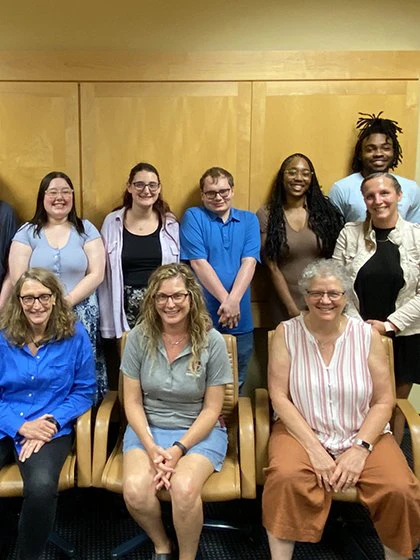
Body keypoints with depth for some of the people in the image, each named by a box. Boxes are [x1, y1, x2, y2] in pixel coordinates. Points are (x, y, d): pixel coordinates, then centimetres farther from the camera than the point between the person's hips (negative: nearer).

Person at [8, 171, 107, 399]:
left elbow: (96, 274, -1)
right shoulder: (27, 232, 7)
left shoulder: (86, 229, 6)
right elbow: (18, 279, 0)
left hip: (82, 317, 0)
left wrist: (68, 301, -12)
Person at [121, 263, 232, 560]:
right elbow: (133, 402, -1)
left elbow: (211, 408, -6)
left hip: (199, 430, -2)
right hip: (147, 427, 2)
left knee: (184, 489, -30)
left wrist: (179, 449, -16)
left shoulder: (212, 341, -10)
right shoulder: (139, 337, -5)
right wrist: (151, 447, -14)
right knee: (135, 491, -25)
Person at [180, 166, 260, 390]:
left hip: (240, 320, 3)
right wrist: (225, 301, -15)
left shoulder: (249, 220, 9)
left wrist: (233, 301, -18)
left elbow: (249, 262, -4)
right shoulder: (193, 217, 1)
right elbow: (198, 263, -9)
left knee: (236, 387, 14)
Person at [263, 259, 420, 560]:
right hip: (302, 430, -1)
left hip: (363, 434, 2)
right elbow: (279, 396, -8)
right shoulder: (287, 332, -5)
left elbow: (383, 402, 0)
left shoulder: (368, 335, -3)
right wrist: (314, 449, -15)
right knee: (286, 477, -32)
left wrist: (360, 449, -13)